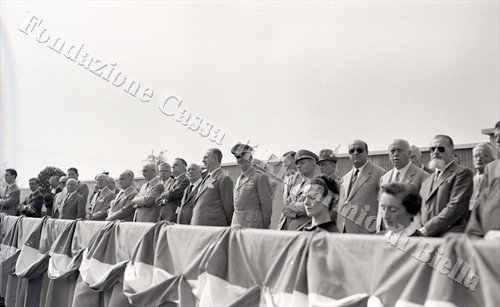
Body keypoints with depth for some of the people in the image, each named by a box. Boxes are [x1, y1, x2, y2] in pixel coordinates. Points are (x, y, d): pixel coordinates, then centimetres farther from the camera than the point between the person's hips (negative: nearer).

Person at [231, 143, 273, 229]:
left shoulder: (260, 177, -7)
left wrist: (265, 228, -7)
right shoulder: (239, 179, 18)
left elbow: (267, 205, -8)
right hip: (236, 224, 7)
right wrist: (234, 225, 12)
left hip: (252, 225, -7)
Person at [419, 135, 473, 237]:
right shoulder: (427, 181, 21)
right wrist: (418, 231, 2)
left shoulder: (463, 173, -1)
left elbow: (455, 208, -11)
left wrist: (426, 230, -15)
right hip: (425, 238, 5)